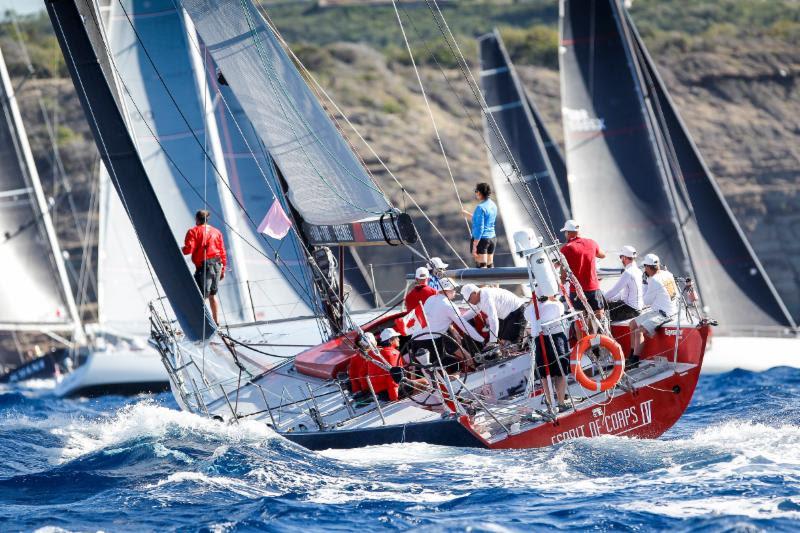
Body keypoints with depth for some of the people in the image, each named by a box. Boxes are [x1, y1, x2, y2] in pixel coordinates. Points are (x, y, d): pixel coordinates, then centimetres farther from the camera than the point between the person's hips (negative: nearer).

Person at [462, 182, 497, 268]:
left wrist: (474, 246, -18)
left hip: (482, 239, -8)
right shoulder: (493, 205, 8)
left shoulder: (480, 207, -17)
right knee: (490, 266, 12)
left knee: (482, 266, -6)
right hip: (492, 238, 8)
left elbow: (479, 228, -20)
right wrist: (469, 214, 30)